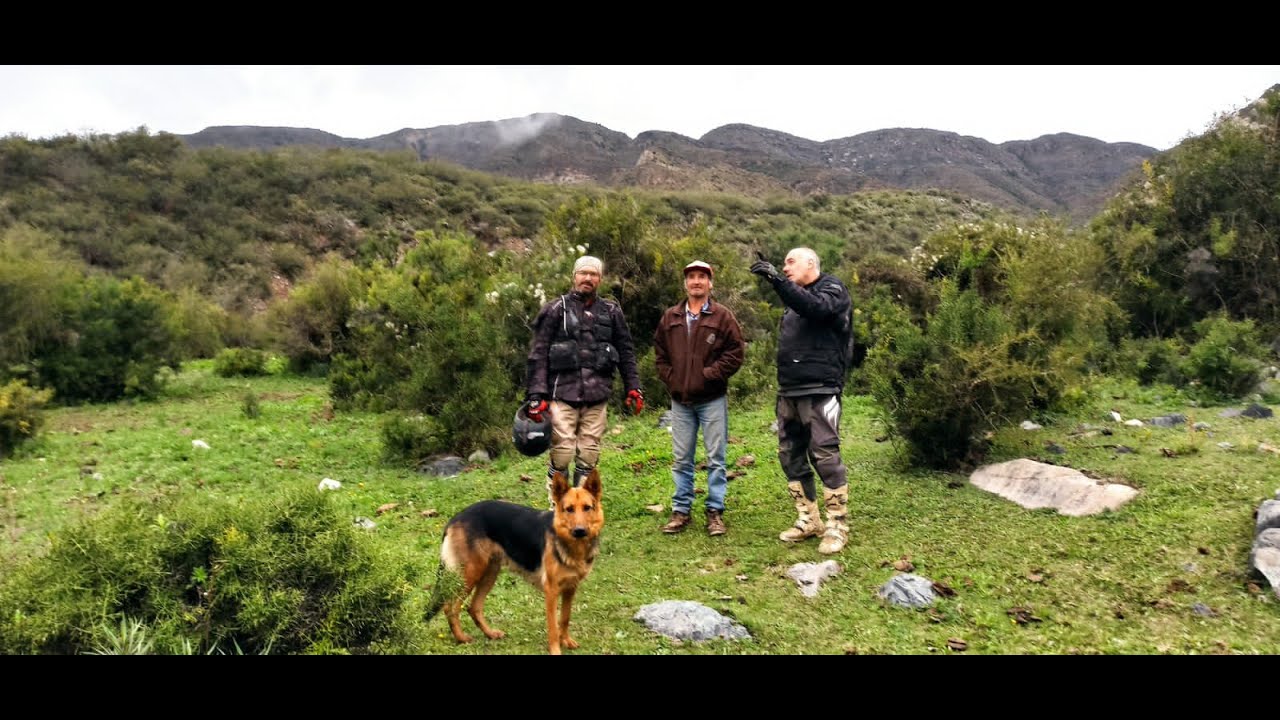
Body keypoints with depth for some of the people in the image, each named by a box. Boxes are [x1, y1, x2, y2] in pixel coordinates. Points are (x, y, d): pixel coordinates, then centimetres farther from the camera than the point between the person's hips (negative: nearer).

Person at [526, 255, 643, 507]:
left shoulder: (611, 312, 13)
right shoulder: (556, 310, 4)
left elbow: (626, 351, 18)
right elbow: (538, 354, 0)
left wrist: (633, 387, 10)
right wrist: (535, 395, -8)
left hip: (597, 395, 3)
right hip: (563, 392, -3)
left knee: (589, 455, 5)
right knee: (562, 454, -6)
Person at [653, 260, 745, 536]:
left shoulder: (722, 316, -1)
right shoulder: (670, 317, 9)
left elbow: (735, 353, -6)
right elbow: (660, 352, 15)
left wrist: (709, 375, -11)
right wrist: (671, 379, 2)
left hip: (712, 399, -3)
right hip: (680, 400, 3)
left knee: (715, 458, 2)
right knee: (681, 459, 9)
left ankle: (715, 511, 12)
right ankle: (680, 510, 18)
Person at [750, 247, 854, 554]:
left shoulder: (832, 289, 0)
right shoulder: (796, 297, 22)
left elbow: (814, 308, -24)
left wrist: (777, 280, -28)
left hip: (819, 390, -8)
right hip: (789, 391, 8)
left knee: (825, 455, -9)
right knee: (790, 456, 9)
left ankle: (837, 525, 0)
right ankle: (808, 520, 19)